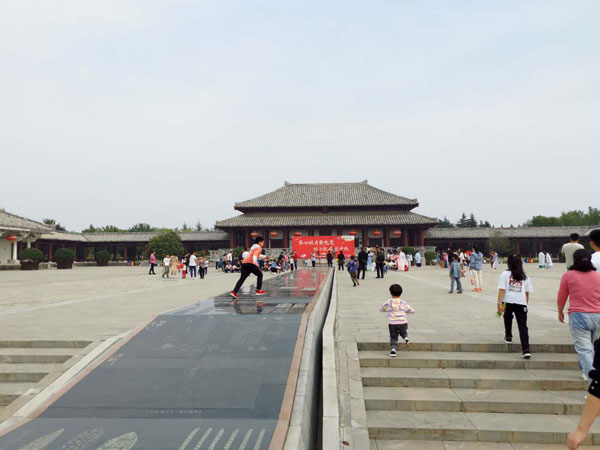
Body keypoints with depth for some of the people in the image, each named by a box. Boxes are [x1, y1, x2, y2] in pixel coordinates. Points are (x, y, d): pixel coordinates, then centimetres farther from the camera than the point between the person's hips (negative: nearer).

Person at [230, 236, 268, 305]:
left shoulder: (253, 247, 28)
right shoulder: (258, 248, 2)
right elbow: (255, 255, -18)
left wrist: (264, 257, 54)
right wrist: (255, 262, -34)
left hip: (244, 263, 8)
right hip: (250, 263, -8)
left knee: (242, 278, 3)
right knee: (260, 275, 10)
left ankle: (234, 292, -10)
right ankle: (258, 290, 7)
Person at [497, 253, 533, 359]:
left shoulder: (505, 274, 1)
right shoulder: (525, 277, 11)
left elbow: (502, 290, -6)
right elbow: (527, 292, 11)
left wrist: (499, 303, -8)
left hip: (508, 302, -1)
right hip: (521, 303, 2)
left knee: (508, 319, 27)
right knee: (523, 326, 0)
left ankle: (508, 337, 40)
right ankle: (526, 350, -8)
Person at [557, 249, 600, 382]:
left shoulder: (568, 275, -3)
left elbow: (561, 297, 4)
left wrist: (560, 312, 20)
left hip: (578, 316, -4)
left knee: (584, 350, -5)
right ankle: (586, 373, 37)